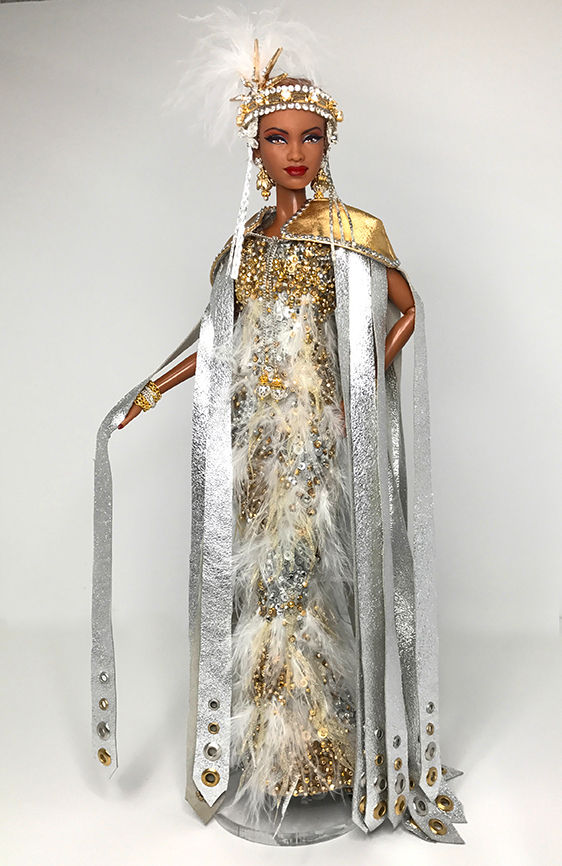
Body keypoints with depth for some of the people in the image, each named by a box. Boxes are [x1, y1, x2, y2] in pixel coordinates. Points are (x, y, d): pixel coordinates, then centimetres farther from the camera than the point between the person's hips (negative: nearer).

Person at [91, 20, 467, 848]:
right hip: (248, 444, 4)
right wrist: (150, 389, 16)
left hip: (319, 440, -4)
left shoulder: (353, 230, -1)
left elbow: (408, 311, 6)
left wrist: (366, 383, -5)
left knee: (308, 584, 2)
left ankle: (324, 765, 25)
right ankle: (257, 758, 31)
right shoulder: (244, 240, 11)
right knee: (251, 583, 10)